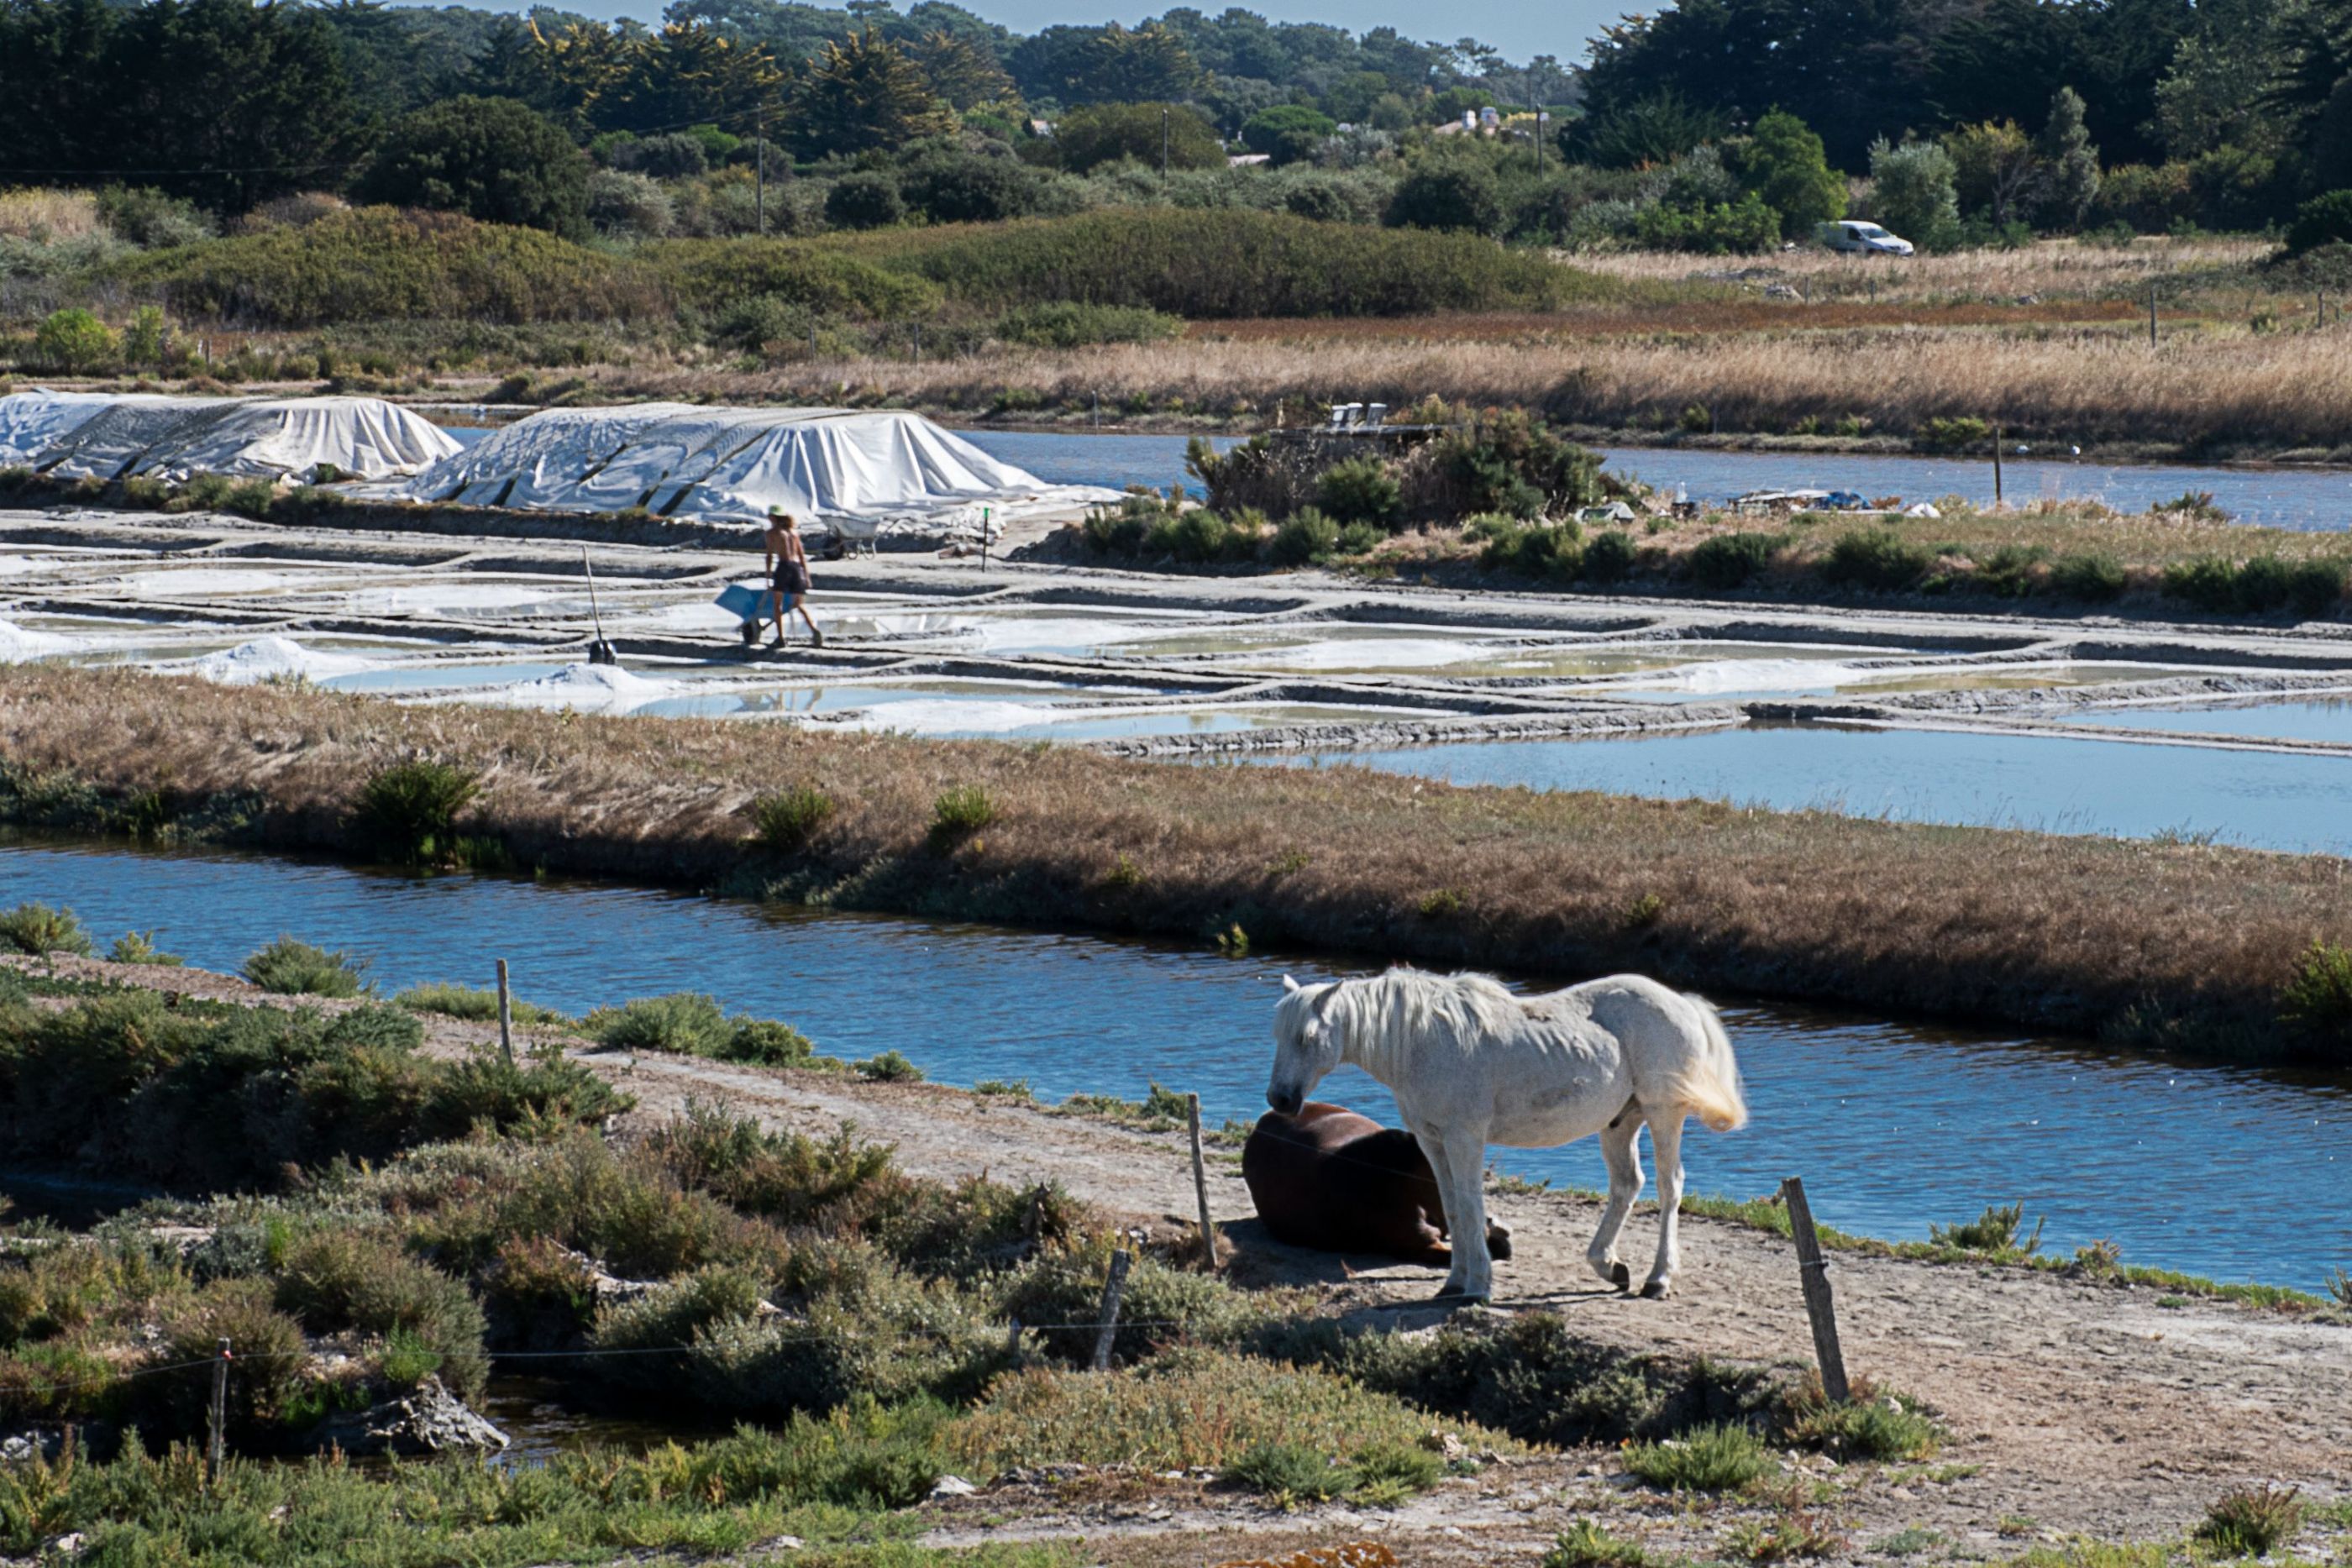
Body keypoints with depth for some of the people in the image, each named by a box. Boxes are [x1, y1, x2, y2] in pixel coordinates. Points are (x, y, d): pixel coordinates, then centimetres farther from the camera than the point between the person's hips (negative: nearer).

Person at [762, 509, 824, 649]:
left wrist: (768, 576, 0)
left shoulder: (772, 532, 6)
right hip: (797, 566, 5)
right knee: (800, 605, 10)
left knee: (778, 604, 6)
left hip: (784, 565, -5)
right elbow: (802, 555, 17)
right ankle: (815, 631, -12)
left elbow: (770, 555, -1)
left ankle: (780, 638, -1)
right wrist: (806, 575, 18)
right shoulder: (794, 531, 20)